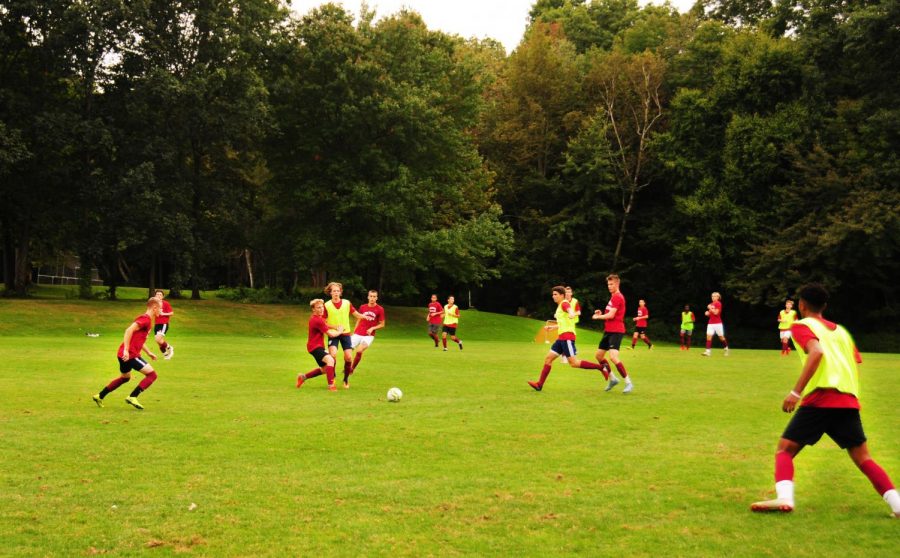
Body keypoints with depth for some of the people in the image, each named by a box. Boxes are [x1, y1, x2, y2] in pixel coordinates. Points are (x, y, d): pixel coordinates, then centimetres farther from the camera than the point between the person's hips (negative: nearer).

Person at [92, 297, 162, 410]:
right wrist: (126, 350, -28)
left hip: (125, 354, 10)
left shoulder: (146, 319, 18)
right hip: (130, 354, -10)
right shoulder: (146, 319, -14)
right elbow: (129, 330, -25)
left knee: (125, 378, 29)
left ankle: (99, 396, 36)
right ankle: (132, 397, -10)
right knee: (152, 374, -10)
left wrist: (149, 353, 27)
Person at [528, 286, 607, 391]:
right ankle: (539, 384, 6)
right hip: (562, 337, 10)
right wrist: (553, 327, 42)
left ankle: (601, 367, -10)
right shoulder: (560, 306, 22)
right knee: (548, 358, 6)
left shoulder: (564, 303, -7)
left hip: (567, 336, -10)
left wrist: (572, 314, -55)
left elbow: (570, 310, -32)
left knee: (574, 363, -14)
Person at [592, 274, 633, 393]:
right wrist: (601, 314, 5)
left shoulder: (617, 297, -14)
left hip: (616, 331, -10)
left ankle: (628, 383, -15)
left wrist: (598, 317, -4)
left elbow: (611, 315, -19)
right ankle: (612, 379, 27)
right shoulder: (613, 297, 18)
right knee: (599, 355, 14)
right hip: (608, 330, 10)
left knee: (613, 357, -22)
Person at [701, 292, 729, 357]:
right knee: (708, 336, -9)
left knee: (721, 337, 6)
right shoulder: (711, 304, 13)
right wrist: (707, 313, 3)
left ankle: (726, 349, 27)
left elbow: (716, 313, -18)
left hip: (717, 323, -6)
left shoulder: (718, 304, -9)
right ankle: (708, 351, -14)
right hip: (711, 323, 6)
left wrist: (710, 308, -14)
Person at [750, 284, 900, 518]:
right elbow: (856, 366, 18)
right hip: (849, 400, 5)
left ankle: (784, 498, -22)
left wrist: (796, 392, -18)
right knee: (863, 458, 13)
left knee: (784, 450, 1)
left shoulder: (802, 326, 6)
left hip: (819, 399, -5)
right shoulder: (841, 331, 25)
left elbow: (817, 352, -14)